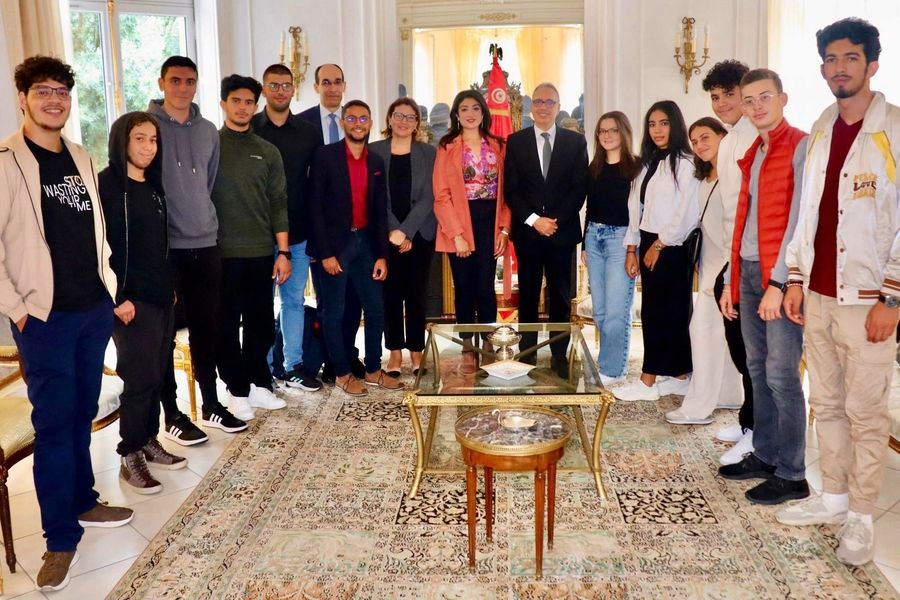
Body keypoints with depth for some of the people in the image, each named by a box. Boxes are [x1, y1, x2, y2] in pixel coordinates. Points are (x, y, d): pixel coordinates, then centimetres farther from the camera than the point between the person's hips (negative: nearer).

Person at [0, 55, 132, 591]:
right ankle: (62, 537, 10)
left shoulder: (81, 159, 11)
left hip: (96, 309, 6)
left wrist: (111, 289, 12)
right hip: (44, 315, -5)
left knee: (83, 414, 15)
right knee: (54, 421, 0)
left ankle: (83, 502, 30)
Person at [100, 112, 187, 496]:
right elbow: (101, 244, -15)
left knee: (157, 374, 11)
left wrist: (170, 285, 14)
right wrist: (117, 297, -18)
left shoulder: (153, 186, 14)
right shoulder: (107, 184, -9)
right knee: (140, 376, -5)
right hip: (130, 299, -7)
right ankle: (130, 458, 7)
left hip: (161, 295, 7)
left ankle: (149, 442, 23)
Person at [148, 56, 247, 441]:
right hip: (163, 247, -5)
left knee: (206, 329, 12)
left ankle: (211, 406, 24)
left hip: (205, 244, 5)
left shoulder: (208, 130, 9)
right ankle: (172, 415, 14)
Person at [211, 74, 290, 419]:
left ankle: (258, 384, 21)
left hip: (261, 252, 3)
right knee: (227, 324, 4)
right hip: (221, 252, -3)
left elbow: (278, 204, 8)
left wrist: (283, 252, 2)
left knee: (261, 322, 8)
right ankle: (238, 391, 14)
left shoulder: (268, 152, 9)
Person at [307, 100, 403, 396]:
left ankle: (373, 370, 23)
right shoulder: (325, 155, -6)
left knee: (376, 310, 8)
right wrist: (325, 253, -14)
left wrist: (382, 255, 3)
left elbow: (380, 212, 9)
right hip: (334, 244, -5)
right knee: (334, 313, 4)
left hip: (365, 243, 5)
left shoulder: (376, 162, 8)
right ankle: (342, 374, 17)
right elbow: (315, 206, -10)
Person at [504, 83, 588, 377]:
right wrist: (534, 220, -11)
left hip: (562, 230, 0)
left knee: (561, 297, 5)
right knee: (528, 295, 6)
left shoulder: (575, 141, 6)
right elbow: (510, 189, 1)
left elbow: (579, 188, 0)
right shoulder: (515, 141, 5)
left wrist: (556, 220, -11)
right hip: (527, 230, 0)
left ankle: (559, 356, 13)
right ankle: (527, 354, 13)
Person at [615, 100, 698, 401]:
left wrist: (659, 244, -11)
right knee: (663, 312, 8)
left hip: (671, 248, -8)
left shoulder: (684, 162, -9)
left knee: (659, 312, -4)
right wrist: (632, 248, 8)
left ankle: (648, 382, 0)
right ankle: (682, 377, 16)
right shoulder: (648, 163, 15)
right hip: (649, 244, 8)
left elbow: (686, 212, -15)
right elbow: (636, 207, 13)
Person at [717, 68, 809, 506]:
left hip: (781, 276, -8)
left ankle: (791, 474, 3)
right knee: (758, 369, 11)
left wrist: (779, 282, -18)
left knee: (780, 374, -6)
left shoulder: (800, 147, -7)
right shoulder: (752, 155, 18)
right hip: (749, 273, 8)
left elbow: (799, 219, -14)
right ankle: (764, 456, 22)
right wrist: (732, 279, 15)